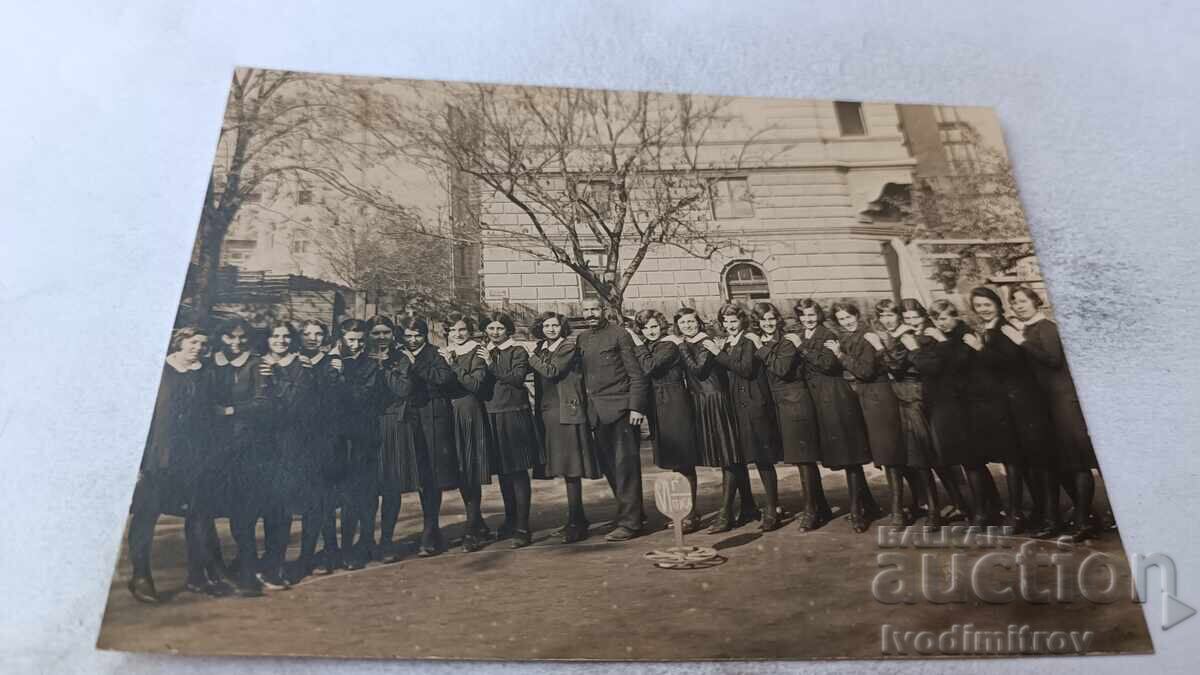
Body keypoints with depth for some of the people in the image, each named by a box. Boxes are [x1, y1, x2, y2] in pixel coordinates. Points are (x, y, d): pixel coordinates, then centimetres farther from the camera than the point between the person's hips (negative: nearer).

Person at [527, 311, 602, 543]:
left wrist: (531, 357, -8)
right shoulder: (541, 351, 17)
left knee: (571, 468, -8)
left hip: (566, 412, -7)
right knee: (565, 466, 10)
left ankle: (575, 523, -4)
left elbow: (552, 372, -15)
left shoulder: (568, 349, -2)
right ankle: (578, 519, 20)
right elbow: (537, 380, 12)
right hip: (547, 413, 7)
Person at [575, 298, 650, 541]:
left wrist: (636, 407, -13)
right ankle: (632, 512, 23)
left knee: (625, 466, -4)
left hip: (620, 409, -6)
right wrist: (587, 407, 6)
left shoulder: (619, 335, -3)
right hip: (597, 412, 6)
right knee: (609, 467, 10)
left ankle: (629, 523, 2)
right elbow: (583, 375, 14)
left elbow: (636, 374, -6)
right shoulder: (582, 339, 15)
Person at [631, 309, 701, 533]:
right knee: (672, 461, 13)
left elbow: (649, 367, -22)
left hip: (674, 407, -8)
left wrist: (639, 346, -11)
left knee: (682, 462, -5)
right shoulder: (649, 348, 15)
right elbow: (644, 372, 7)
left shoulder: (669, 346, -9)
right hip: (659, 410, 8)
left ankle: (691, 513, 1)